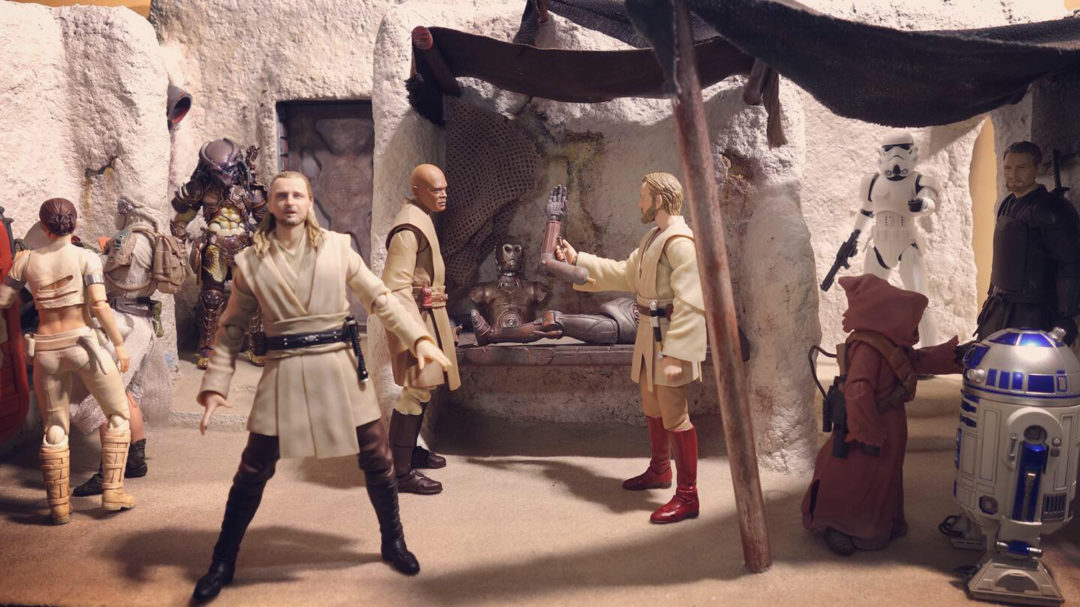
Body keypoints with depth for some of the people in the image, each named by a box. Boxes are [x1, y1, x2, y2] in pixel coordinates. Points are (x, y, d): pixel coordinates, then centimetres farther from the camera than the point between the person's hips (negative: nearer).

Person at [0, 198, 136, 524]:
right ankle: (112, 492, 9)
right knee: (119, 415, 14)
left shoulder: (26, 260, 4)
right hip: (82, 343, -3)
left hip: (45, 349, 3)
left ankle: (59, 505, 18)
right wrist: (119, 344, -6)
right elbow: (100, 305, -13)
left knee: (54, 430, 15)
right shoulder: (86, 257, -4)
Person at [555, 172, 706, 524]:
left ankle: (687, 497, 2)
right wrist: (578, 260, 18)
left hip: (670, 339, -10)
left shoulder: (680, 241, -19)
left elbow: (689, 304, -24)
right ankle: (659, 470, 41)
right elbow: (624, 273, 21)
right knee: (653, 408, 22)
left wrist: (675, 354, -27)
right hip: (650, 336, 10)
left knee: (674, 415, -6)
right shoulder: (654, 238, 15)